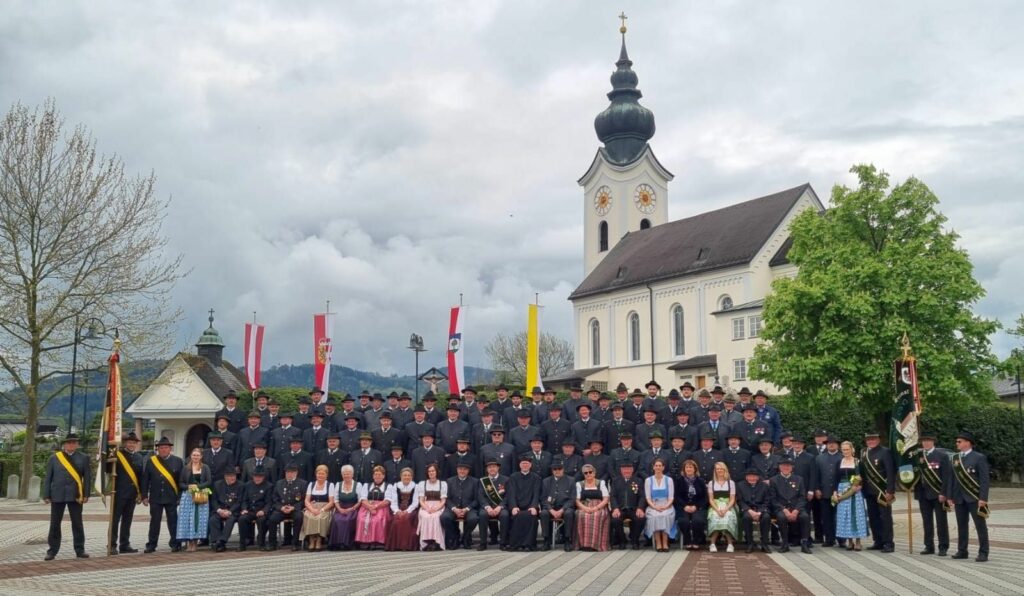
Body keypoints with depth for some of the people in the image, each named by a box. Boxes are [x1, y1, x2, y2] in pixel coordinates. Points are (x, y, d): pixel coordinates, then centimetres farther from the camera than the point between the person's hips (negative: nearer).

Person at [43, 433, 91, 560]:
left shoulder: (83, 458, 6)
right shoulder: (54, 458, 6)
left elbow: (87, 478, 3)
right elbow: (48, 478, 5)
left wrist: (86, 494, -4)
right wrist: (46, 495, -1)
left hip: (75, 495, 0)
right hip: (57, 495, 0)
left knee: (77, 524, 4)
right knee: (55, 524, 5)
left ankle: (79, 550, 10)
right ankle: (52, 550, 12)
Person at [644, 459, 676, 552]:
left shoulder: (669, 480, 10)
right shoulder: (648, 480, 10)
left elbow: (671, 497, 4)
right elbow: (648, 498, 4)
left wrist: (665, 506, -14)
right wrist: (655, 507, -14)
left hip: (666, 506, 0)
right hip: (653, 506, 0)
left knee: (666, 516, -33)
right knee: (654, 516, -33)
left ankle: (665, 543, -29)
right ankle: (658, 543, -28)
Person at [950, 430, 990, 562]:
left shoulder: (979, 457, -5)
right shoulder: (955, 458, 12)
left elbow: (984, 479, -9)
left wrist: (983, 498, -15)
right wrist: (951, 496, 8)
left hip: (974, 497, -5)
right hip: (959, 498, 5)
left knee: (980, 525, 0)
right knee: (961, 525, 10)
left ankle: (983, 553, 3)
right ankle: (962, 551, 16)